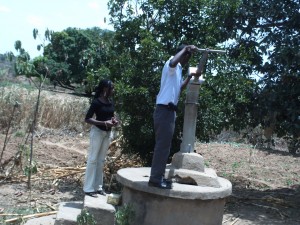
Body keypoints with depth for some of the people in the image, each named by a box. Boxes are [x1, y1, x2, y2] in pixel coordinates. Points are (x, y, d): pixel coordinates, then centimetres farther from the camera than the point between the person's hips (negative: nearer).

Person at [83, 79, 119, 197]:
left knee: (101, 160, 12)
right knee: (93, 159, -2)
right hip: (97, 131, -7)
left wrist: (115, 120, -1)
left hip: (107, 133, 7)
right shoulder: (96, 102, -14)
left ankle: (98, 186, 20)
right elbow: (87, 119, -17)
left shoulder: (111, 103, 7)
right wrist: (104, 123, -25)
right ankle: (88, 188, 4)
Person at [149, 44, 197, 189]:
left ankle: (158, 176, 17)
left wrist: (190, 77, 28)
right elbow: (172, 62, -34)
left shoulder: (178, 70, 22)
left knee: (164, 145, 12)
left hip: (169, 111, 10)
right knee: (163, 145, -11)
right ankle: (155, 178, -9)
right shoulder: (171, 66, -7)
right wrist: (186, 49, -21)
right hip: (165, 110, -10)